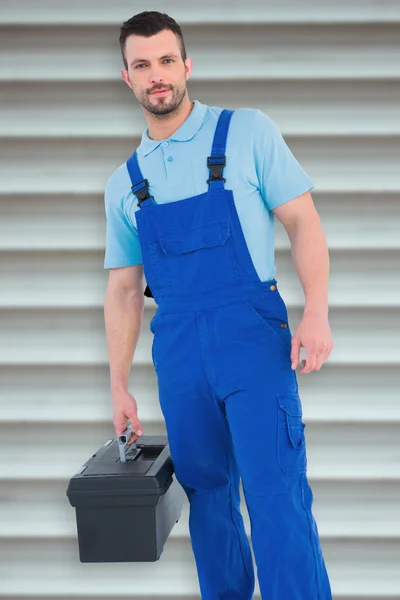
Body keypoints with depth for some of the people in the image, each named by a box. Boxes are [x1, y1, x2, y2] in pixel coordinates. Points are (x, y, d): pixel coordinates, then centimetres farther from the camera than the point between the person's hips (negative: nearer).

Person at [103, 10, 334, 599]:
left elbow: (303, 222, -1)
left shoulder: (247, 131, 3)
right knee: (207, 493, 12)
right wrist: (119, 385, 12)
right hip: (177, 348, 4)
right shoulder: (124, 184, 13)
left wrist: (316, 314, -15)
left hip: (252, 333, -4)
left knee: (277, 494, -10)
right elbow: (123, 289, 16)